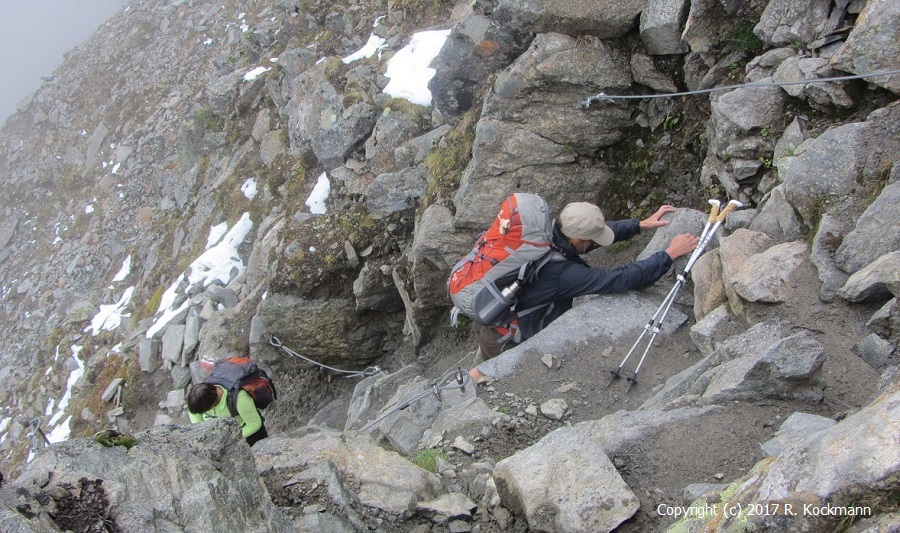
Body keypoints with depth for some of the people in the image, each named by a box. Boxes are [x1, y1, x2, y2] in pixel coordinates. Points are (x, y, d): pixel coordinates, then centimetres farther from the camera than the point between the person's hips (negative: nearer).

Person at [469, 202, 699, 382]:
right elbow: (622, 279, -30)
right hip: (500, 336, -8)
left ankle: (487, 351, 29)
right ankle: (480, 375, 15)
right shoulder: (563, 273, -33)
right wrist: (670, 254, -23)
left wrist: (642, 223, 5)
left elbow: (604, 229, 5)